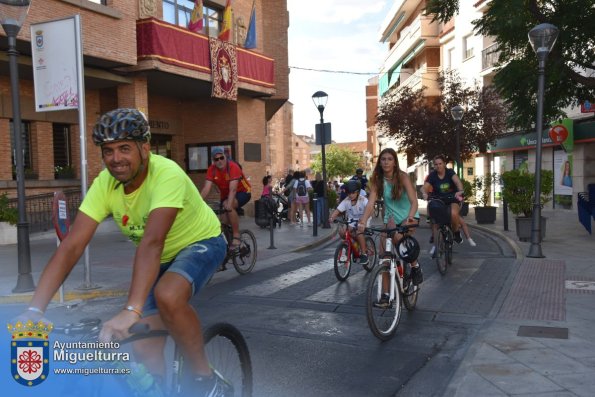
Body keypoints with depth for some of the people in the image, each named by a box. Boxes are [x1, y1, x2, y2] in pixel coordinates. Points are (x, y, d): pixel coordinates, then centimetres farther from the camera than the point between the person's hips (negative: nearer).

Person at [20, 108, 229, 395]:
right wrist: (34, 310, -31)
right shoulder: (104, 184, -17)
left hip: (200, 243, -5)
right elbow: (71, 246, -22)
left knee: (168, 296, -36)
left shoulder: (167, 175, -33)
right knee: (144, 349, -3)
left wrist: (131, 311, -53)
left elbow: (151, 242, -44)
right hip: (162, 256, 6)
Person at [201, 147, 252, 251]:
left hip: (242, 192, -6)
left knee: (228, 206, -33)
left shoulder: (233, 167, -28)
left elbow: (233, 189, -37)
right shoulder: (211, 170, -14)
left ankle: (236, 237, -24)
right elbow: (206, 189, -21)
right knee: (225, 221, -2)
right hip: (225, 195, 6)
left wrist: (229, 204, -52)